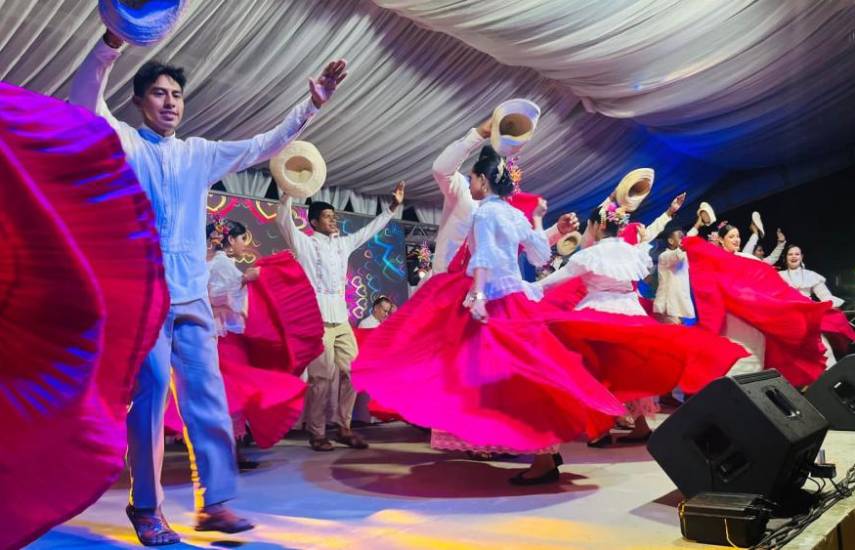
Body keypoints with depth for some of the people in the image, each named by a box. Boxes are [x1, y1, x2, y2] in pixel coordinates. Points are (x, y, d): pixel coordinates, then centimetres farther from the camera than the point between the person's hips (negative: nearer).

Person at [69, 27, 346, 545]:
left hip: (193, 295, 4)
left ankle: (214, 502, 10)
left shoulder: (200, 153, 18)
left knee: (208, 397, 2)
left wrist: (311, 104, 13)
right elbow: (84, 104, -11)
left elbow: (263, 147, 19)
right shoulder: (125, 143, 6)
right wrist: (112, 44, -27)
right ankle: (146, 508, 8)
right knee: (150, 397, -4)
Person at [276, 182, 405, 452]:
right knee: (322, 377, -7)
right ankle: (317, 433, 4)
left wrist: (392, 207, 22)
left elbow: (370, 230, 25)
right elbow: (283, 220, -13)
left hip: (342, 320, 6)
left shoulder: (343, 243, 18)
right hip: (317, 321, -6)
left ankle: (344, 429, 14)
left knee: (350, 374, 4)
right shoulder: (305, 243, 2)